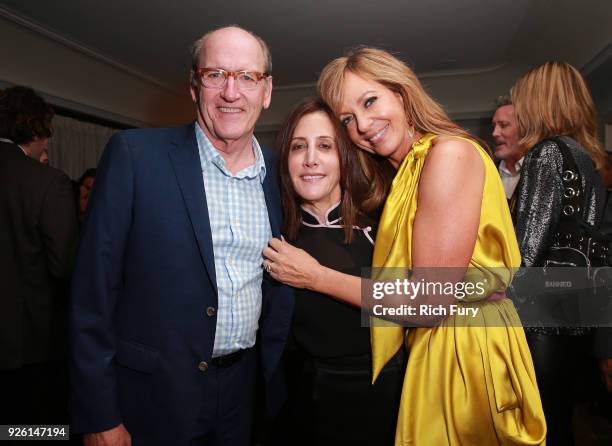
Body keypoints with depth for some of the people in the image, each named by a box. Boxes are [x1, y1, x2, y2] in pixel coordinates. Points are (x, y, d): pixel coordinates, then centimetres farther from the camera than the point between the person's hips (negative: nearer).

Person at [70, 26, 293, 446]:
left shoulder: (277, 172, 0)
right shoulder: (134, 155, -12)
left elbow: (280, 287, 7)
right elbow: (95, 289, -11)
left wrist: (277, 380, 7)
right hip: (152, 397, -3)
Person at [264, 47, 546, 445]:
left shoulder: (450, 152, -20)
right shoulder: (404, 172, 6)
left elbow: (429, 302, -22)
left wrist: (315, 276, -16)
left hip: (468, 349, -8)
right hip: (430, 345, 8)